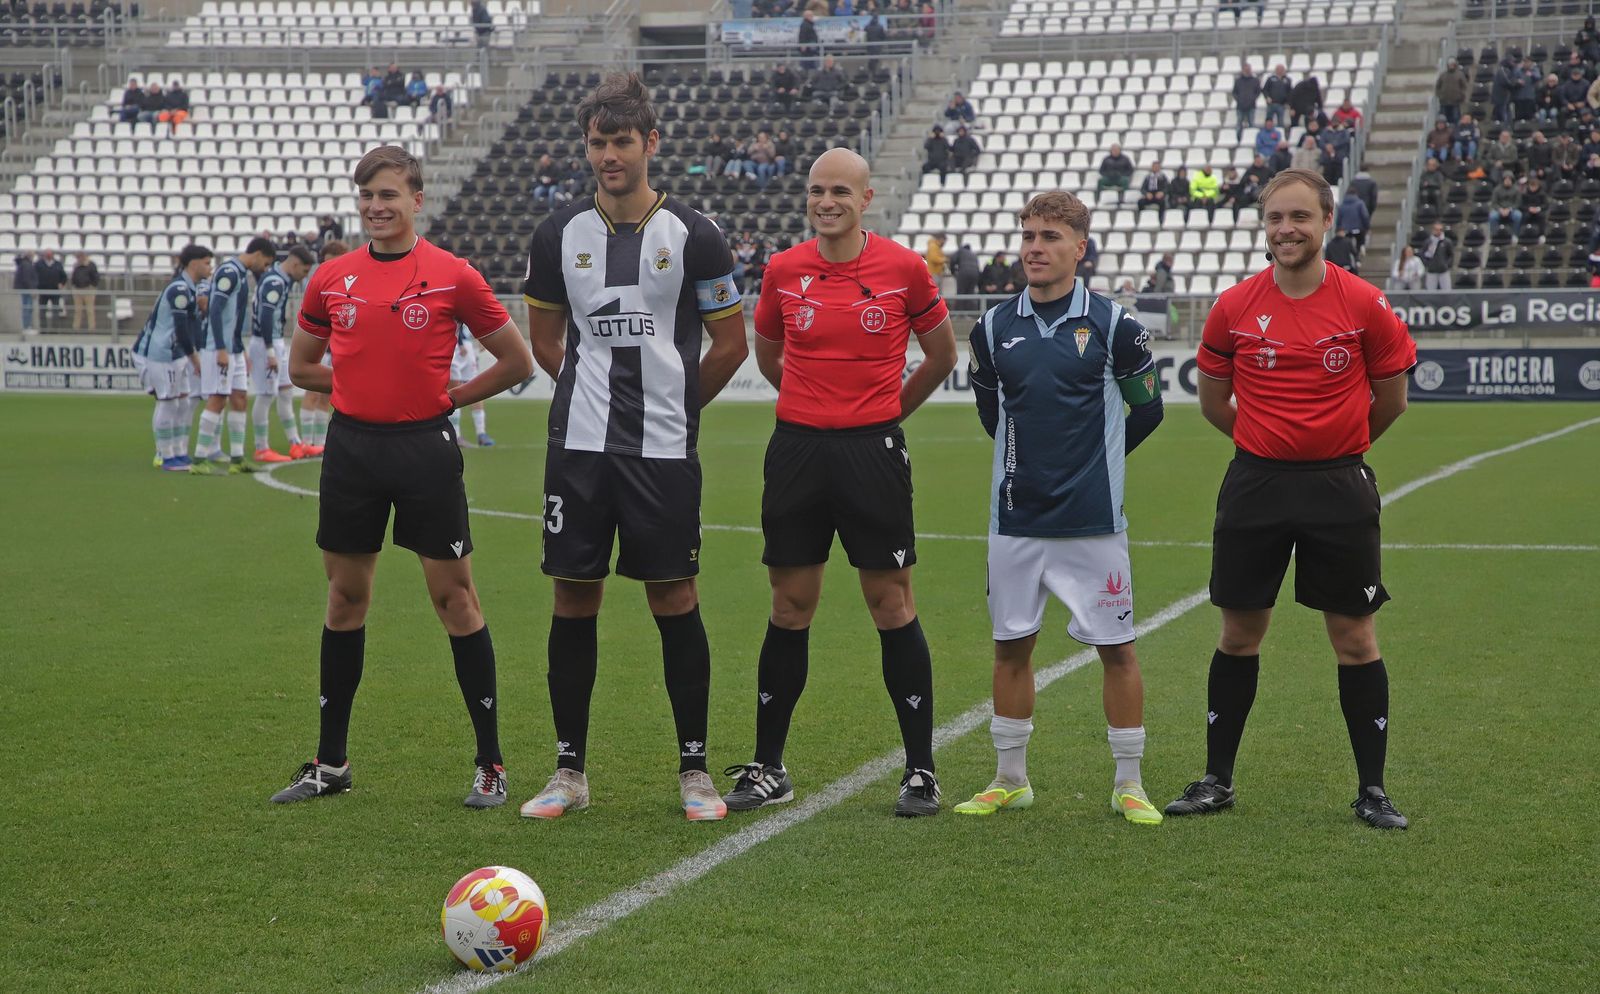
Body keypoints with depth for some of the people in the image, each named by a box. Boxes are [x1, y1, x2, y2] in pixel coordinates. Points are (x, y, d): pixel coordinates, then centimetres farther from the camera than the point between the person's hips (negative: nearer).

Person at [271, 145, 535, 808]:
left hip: (425, 449, -3)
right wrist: (362, 386, 8)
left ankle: (489, 763, 6)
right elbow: (301, 366, 19)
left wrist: (448, 398, 1)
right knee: (345, 598, 10)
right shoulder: (332, 278, 6)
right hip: (351, 449, 4)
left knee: (455, 599, -2)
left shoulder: (452, 276, -4)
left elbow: (516, 362, 3)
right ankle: (330, 763, 20)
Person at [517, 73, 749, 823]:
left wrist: (670, 408, 10)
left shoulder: (691, 235, -3)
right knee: (573, 600, 4)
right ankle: (569, 772, 13)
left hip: (664, 450, -2)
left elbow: (731, 344, 4)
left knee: (674, 601, 0)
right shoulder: (559, 235, 5)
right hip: (578, 447, 2)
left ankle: (694, 771, 11)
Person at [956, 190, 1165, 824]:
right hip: (1015, 515, 3)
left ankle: (1128, 785, 10)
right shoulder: (995, 327, 4)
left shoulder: (1111, 324, -4)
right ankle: (1010, 779, 20)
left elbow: (1146, 408, 7)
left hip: (1094, 517, -3)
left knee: (1116, 647, 0)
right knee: (1011, 644, 8)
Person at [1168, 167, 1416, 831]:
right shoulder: (1234, 308, -1)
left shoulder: (1364, 305, -5)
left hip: (1339, 487, -1)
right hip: (1255, 485, 2)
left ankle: (1372, 790, 11)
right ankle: (1216, 780, 18)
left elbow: (1390, 398, 7)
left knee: (1355, 638, 1)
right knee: (1239, 633, 7)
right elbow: (1213, 401, 12)